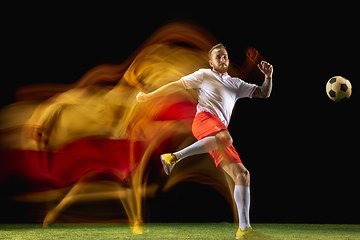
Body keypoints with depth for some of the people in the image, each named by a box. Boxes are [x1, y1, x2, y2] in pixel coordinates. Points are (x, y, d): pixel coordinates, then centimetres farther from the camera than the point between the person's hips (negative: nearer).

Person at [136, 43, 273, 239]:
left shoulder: (236, 83, 34)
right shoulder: (204, 75, 22)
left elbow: (264, 94, 32)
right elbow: (177, 85, 20)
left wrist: (268, 76, 13)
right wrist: (149, 96, 17)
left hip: (220, 131, 5)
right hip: (204, 117, -5)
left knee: (242, 174, -10)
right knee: (225, 138, -42)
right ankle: (174, 157, -34)